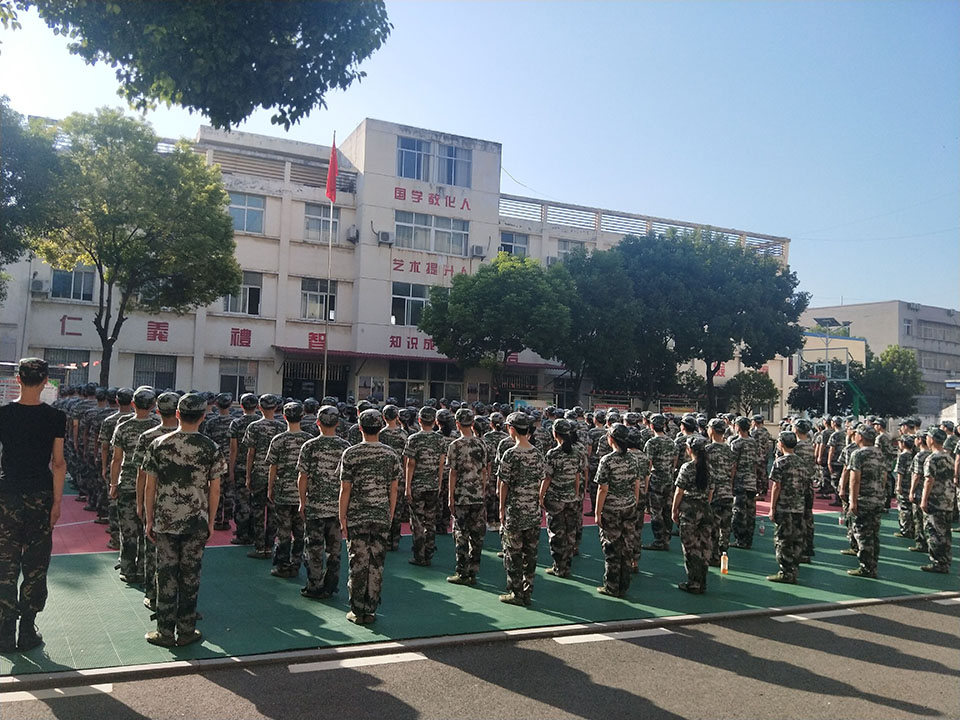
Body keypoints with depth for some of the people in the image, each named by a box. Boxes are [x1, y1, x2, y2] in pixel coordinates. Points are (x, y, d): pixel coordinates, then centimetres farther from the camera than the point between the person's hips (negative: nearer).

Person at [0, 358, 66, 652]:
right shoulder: (55, 417, -7)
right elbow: (58, 463, -8)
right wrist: (57, 501, -2)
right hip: (41, 497, 0)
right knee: (35, 567, 9)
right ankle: (28, 633, 15)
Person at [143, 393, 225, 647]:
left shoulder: (159, 444, -3)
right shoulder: (211, 448, -4)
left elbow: (150, 487, -1)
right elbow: (214, 490, -1)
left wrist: (149, 521, 8)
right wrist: (211, 521, 9)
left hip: (165, 521, 0)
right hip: (197, 522, 0)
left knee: (166, 574, 7)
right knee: (190, 574, 8)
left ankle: (165, 632, 14)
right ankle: (186, 630, 16)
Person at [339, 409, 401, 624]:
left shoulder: (350, 454, -6)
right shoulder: (391, 454, 3)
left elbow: (345, 489, -5)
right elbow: (394, 489, 5)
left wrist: (342, 517, 3)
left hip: (357, 517, -2)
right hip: (382, 517, 2)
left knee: (358, 563, 4)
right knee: (377, 564, 6)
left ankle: (357, 611, 10)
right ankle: (370, 610, 13)